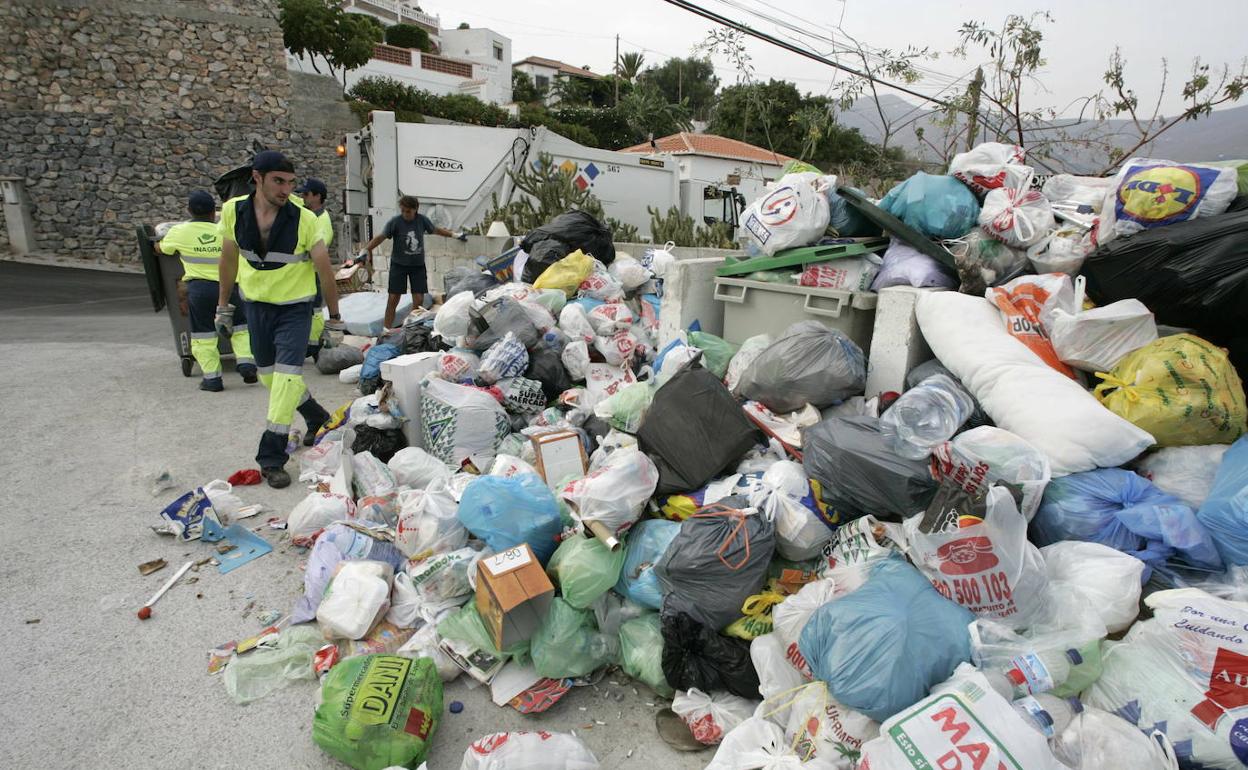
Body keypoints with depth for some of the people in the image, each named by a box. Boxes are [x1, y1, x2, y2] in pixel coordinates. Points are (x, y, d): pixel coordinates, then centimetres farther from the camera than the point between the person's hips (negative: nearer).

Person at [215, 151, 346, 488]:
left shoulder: (304, 219, -17)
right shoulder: (233, 211, -8)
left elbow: (325, 270, -8)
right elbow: (229, 259, 7)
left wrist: (334, 317, -2)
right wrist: (223, 304, 13)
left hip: (295, 308, -4)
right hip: (256, 305, 4)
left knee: (286, 374, -13)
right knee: (269, 374, 14)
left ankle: (272, 458, -5)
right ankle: (318, 418, 38)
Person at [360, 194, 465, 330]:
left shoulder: (422, 220, -6)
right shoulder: (395, 222, -15)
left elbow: (436, 230, 12)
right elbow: (381, 237, -21)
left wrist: (455, 235, 20)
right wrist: (366, 250, -35)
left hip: (418, 265, 2)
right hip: (399, 264, -2)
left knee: (419, 299, -1)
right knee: (393, 298, -4)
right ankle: (387, 329, 6)